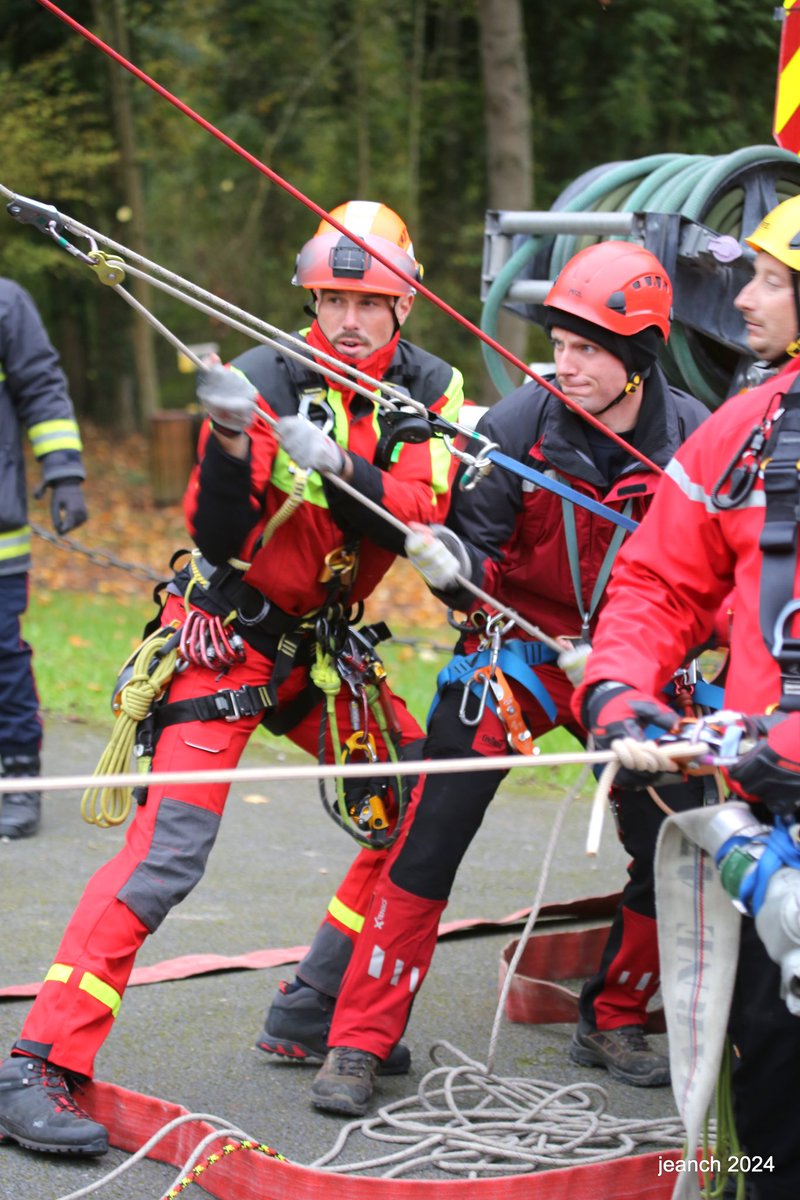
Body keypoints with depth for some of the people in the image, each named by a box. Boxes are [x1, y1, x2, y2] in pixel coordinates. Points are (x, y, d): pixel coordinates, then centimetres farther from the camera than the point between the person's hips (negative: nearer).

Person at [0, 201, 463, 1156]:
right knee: (168, 847, -18)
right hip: (227, 636, -6)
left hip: (321, 644, 6)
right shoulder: (268, 379, -15)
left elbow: (418, 519, -15)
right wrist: (230, 445, -36)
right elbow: (218, 539, -19)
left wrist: (336, 467, -31)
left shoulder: (431, 390, -1)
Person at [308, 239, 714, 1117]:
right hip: (515, 648, -2)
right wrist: (450, 565, -33)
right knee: (430, 839, -12)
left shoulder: (692, 437, -11)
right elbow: (476, 550, -11)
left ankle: (612, 1025, 24)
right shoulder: (519, 425, -16)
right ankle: (359, 1044, -4)